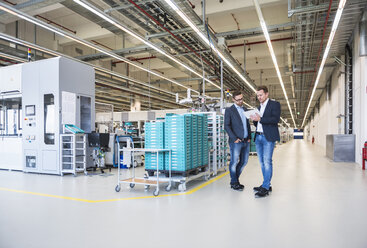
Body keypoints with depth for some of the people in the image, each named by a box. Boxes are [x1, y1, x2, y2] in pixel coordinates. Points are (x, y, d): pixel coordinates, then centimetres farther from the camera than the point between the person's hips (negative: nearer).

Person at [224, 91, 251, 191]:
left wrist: (249, 136, 9)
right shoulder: (229, 110, -2)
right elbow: (227, 126, -8)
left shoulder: (245, 110, 17)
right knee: (234, 162, -3)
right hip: (236, 141, -6)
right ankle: (234, 183, 12)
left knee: (244, 161, 10)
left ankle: (235, 179, 25)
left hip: (246, 141, 6)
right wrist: (234, 138, -15)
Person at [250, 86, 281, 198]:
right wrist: (254, 120, 0)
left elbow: (276, 119, -14)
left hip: (268, 137, -7)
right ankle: (267, 185, 17)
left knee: (267, 161, -10)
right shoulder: (259, 107, 21)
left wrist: (260, 119, -18)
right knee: (262, 162, 8)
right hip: (258, 137, 7)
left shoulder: (274, 104, 1)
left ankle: (265, 187, -8)